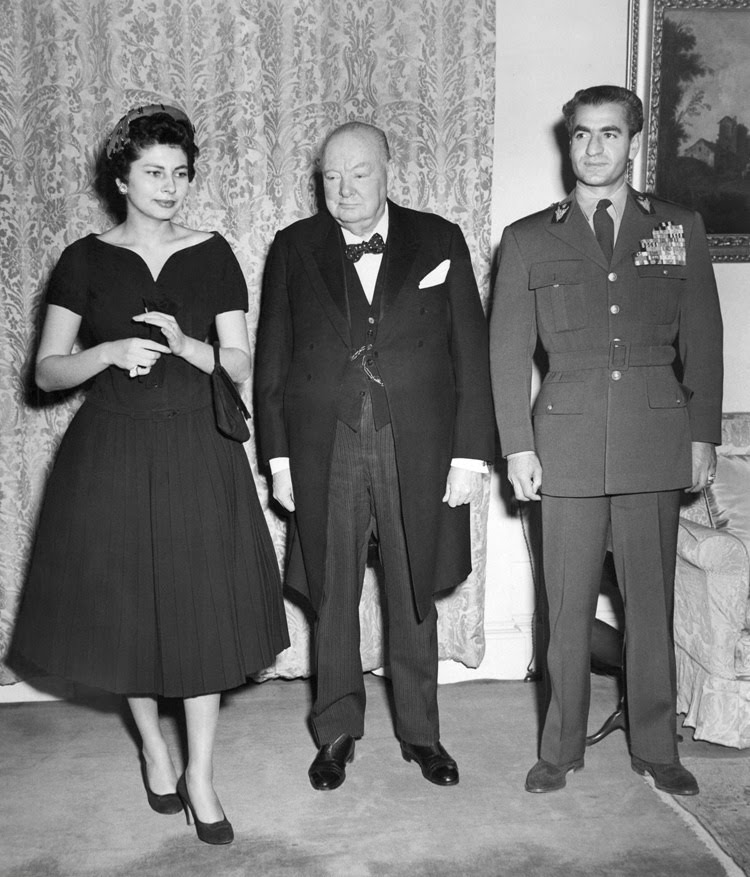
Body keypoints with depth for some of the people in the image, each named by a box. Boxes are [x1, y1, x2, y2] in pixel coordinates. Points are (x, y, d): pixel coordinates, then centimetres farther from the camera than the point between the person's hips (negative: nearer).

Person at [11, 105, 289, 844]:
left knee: (201, 606, 0)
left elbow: (240, 364, 2)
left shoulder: (212, 255, 3)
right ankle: (153, 748, 33)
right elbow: (47, 370, 0)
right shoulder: (86, 260, 1)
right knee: (125, 602, 8)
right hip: (112, 451, 0)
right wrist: (111, 351, -17)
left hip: (196, 451, 0)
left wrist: (184, 345, -17)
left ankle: (200, 774, 15)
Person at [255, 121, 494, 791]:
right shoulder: (295, 248, 6)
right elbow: (272, 358, 6)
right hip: (324, 451, 1)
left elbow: (471, 351, 1)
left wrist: (471, 451, -5)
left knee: (414, 597, 11)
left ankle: (421, 732, 29)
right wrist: (278, 455, 0)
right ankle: (338, 732, 28)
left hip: (418, 450, 0)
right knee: (332, 598, 9)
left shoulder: (439, 241, 4)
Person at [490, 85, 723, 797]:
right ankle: (561, 749, 21)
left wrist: (703, 434, 3)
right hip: (567, 439, -1)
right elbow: (508, 351, 5)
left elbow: (702, 339, 10)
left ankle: (656, 747, 24)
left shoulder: (680, 229, 10)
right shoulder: (528, 239, 7)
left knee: (651, 599, 8)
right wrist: (517, 446, -1)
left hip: (656, 440, 1)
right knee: (568, 606, 5)